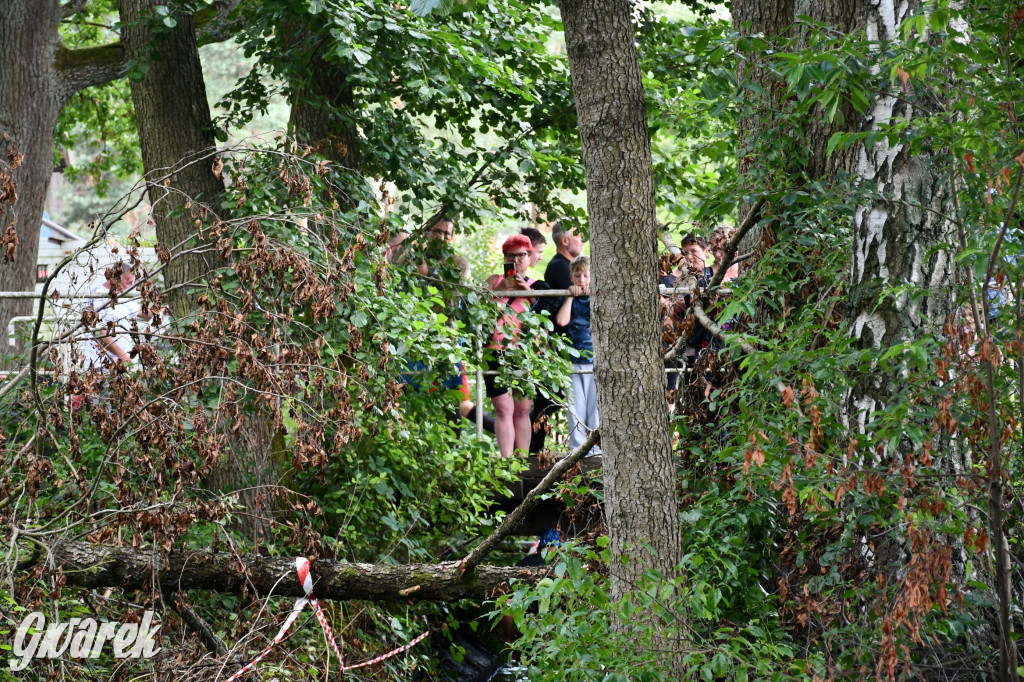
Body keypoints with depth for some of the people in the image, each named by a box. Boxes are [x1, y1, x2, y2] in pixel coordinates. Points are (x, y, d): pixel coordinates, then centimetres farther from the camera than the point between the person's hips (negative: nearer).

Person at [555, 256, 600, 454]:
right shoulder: (569, 299, 8)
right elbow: (561, 320, -8)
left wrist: (594, 295, -12)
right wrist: (571, 296, -5)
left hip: (596, 359, 0)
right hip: (573, 360, 0)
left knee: (595, 404, -1)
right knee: (576, 405, 0)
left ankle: (597, 445, 5)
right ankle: (577, 447, 3)